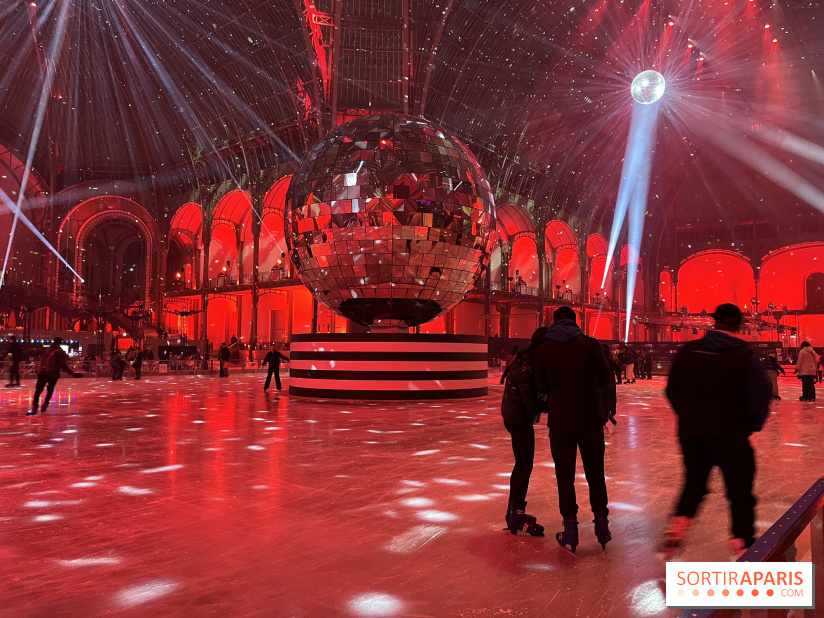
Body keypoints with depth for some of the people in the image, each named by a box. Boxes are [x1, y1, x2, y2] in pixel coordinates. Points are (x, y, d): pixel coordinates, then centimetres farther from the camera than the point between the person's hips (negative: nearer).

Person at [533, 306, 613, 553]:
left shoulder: (541, 351, -5)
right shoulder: (590, 344, -5)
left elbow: (542, 387, 2)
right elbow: (605, 378, 4)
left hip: (560, 422, -1)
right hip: (591, 419, 1)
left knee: (565, 476, 9)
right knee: (595, 475, 14)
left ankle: (570, 531, 12)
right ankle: (602, 527, 21)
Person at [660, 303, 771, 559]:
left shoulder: (688, 351, -1)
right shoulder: (746, 357, -11)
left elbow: (672, 391, 4)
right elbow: (760, 401, -14)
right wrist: (752, 425, 6)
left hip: (691, 433, 3)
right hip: (731, 437, -3)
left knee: (694, 484, 22)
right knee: (740, 492, 13)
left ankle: (678, 524, 8)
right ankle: (743, 543, 19)